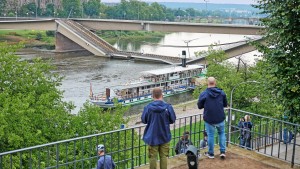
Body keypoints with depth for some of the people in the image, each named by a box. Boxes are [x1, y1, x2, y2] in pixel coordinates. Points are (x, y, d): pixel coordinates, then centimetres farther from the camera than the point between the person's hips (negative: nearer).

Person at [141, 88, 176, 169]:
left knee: (153, 156, 10)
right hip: (165, 136, 1)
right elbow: (172, 120, -2)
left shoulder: (148, 107, -14)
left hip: (152, 136, 0)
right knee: (163, 156, 12)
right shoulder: (168, 107, -13)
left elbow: (143, 120, -2)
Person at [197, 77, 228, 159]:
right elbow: (225, 104, 7)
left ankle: (211, 153, 22)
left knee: (210, 135, 11)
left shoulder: (203, 94, -13)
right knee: (221, 133, 21)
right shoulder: (221, 92, -4)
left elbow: (199, 106, -3)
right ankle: (223, 151, 18)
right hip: (220, 118, 2)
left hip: (209, 119, -2)